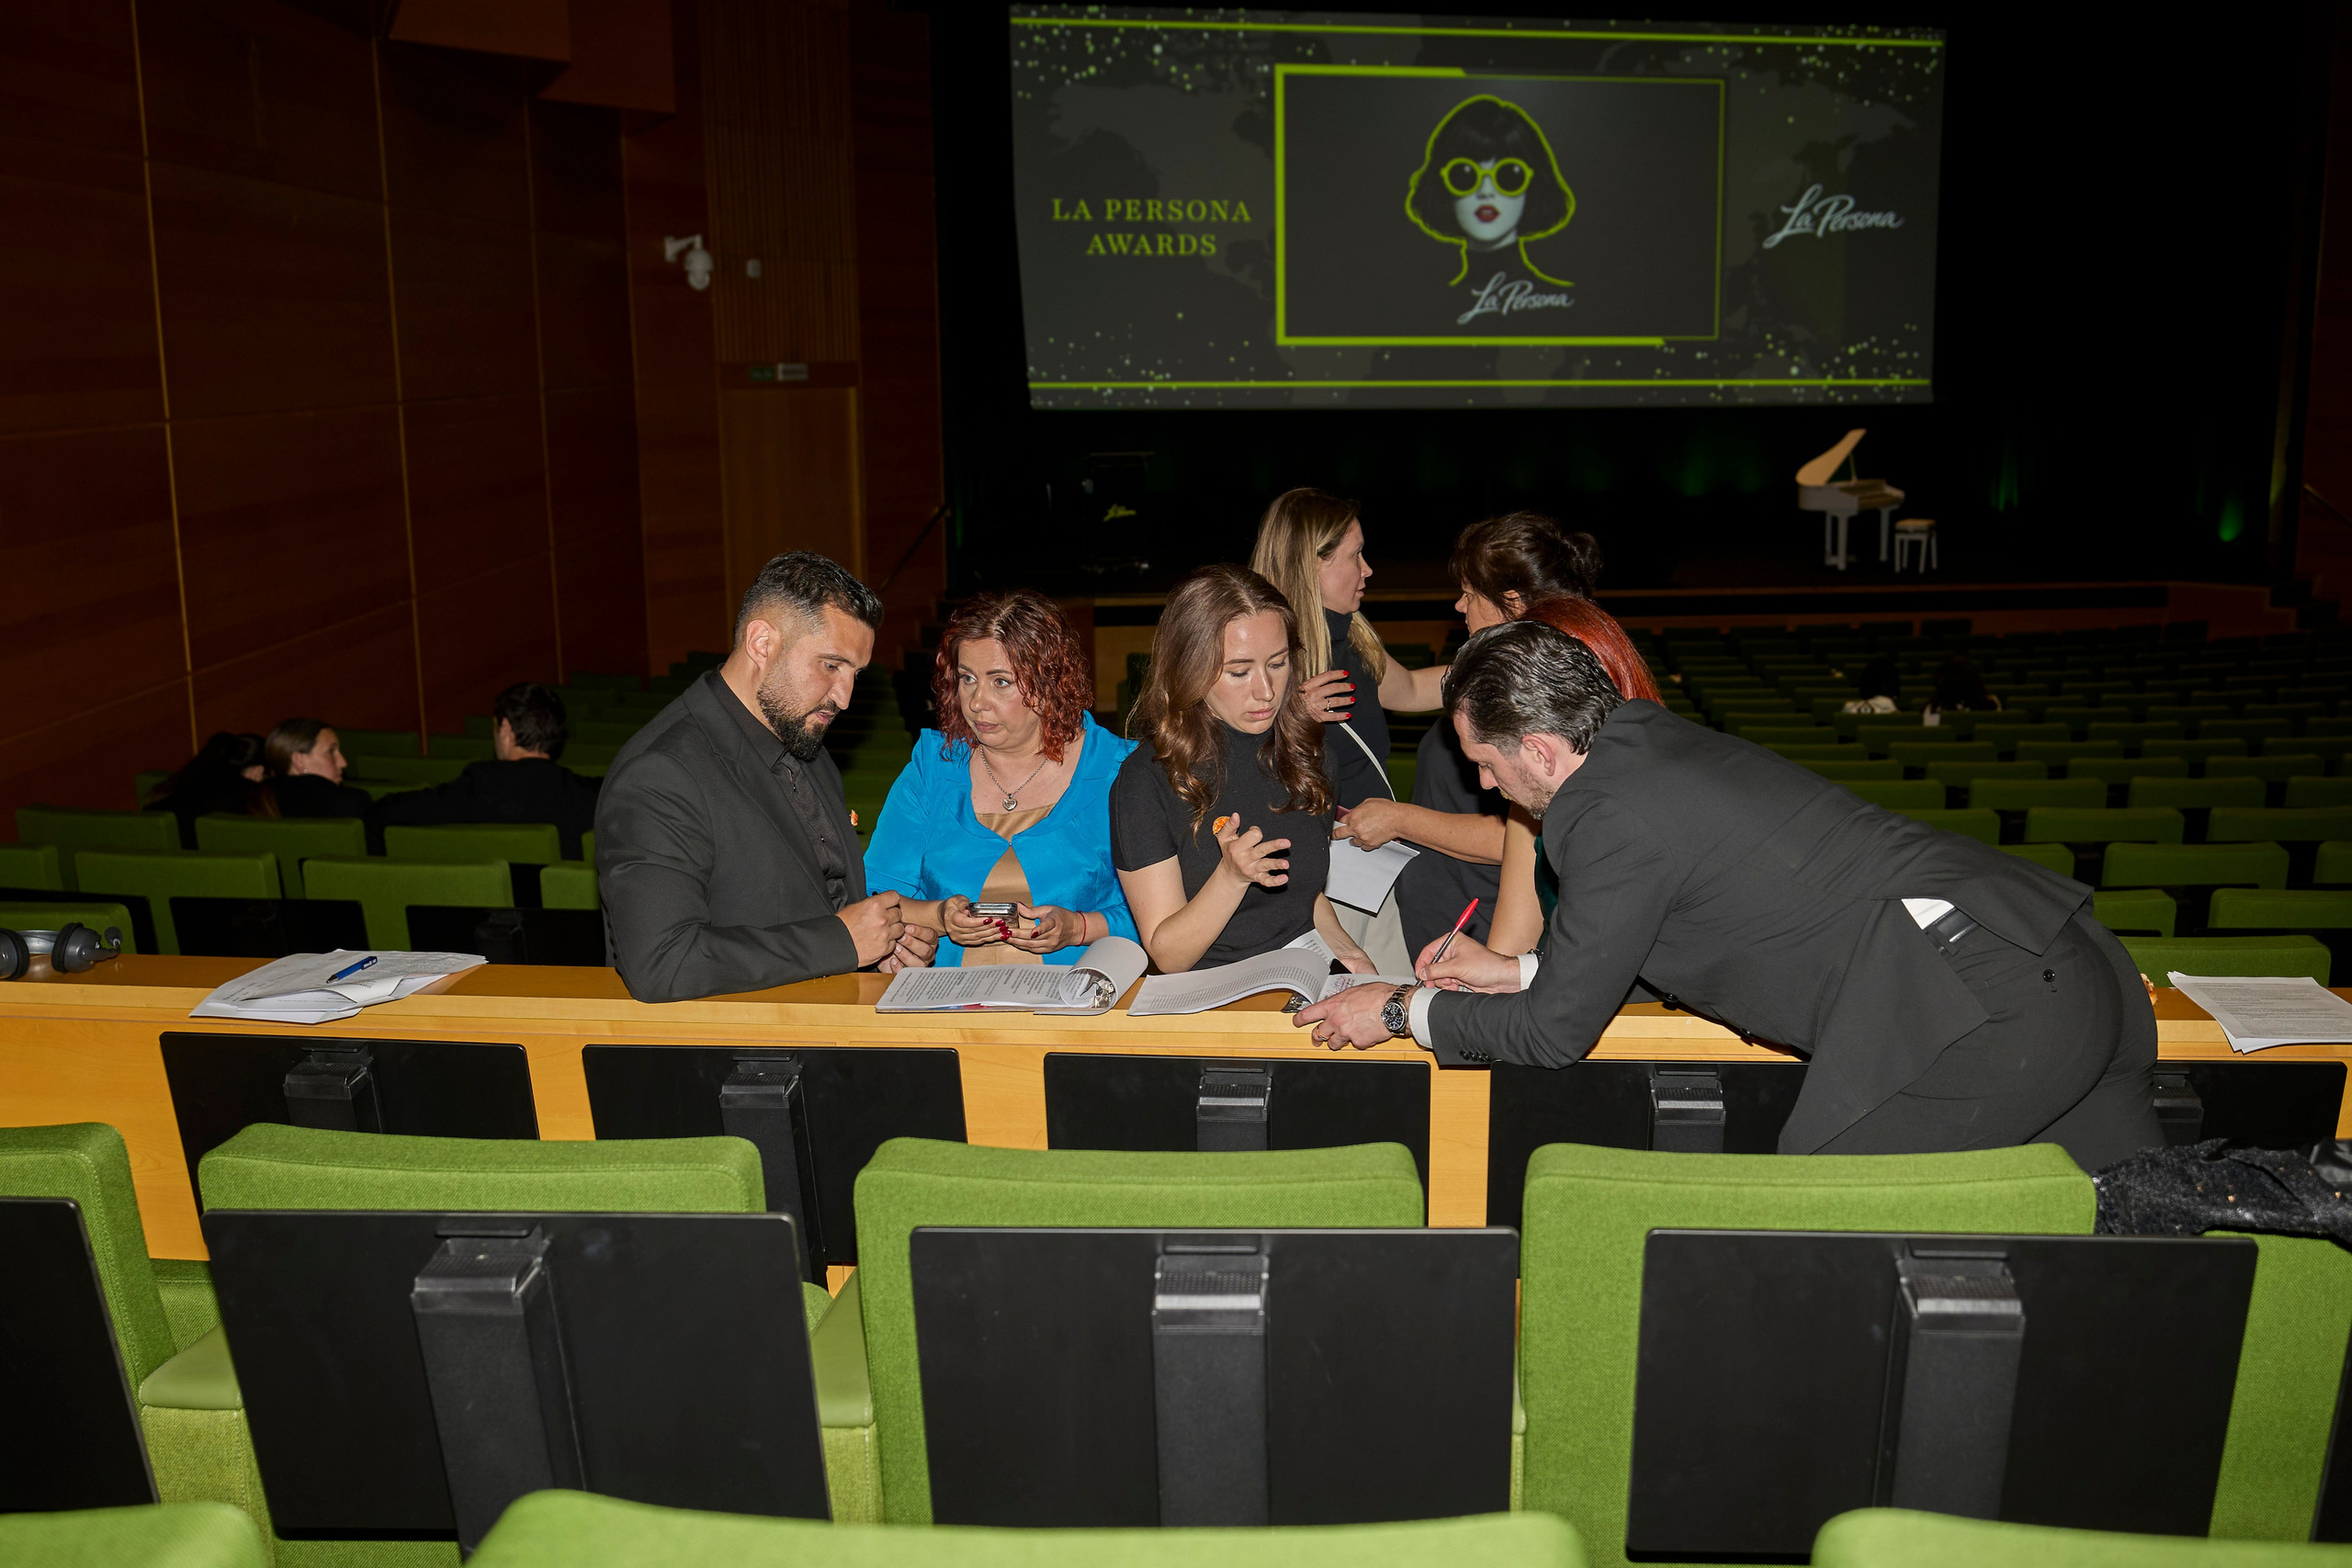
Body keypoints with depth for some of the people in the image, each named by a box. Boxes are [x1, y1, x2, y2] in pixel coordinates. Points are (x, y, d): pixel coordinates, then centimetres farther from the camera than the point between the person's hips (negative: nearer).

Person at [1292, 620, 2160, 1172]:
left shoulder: (1614, 816, -13)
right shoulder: (1655, 735, 15)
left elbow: (1557, 1032, -2)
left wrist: (1400, 1011, 10)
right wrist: (1517, 971, 25)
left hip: (1974, 1013, -10)